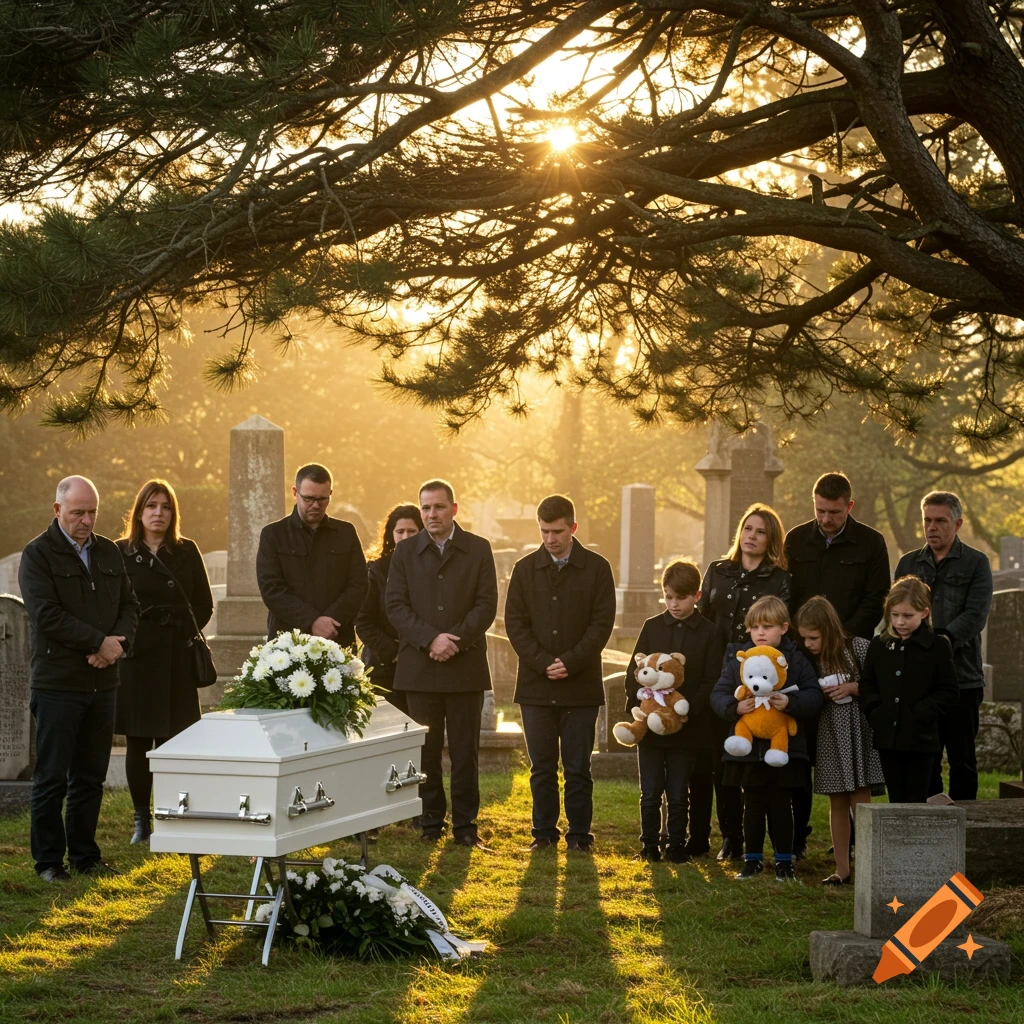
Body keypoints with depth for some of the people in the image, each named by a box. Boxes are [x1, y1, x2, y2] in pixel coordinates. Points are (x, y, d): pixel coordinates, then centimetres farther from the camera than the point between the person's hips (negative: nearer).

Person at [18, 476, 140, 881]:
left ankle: (84, 855, 19)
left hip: (101, 682, 5)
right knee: (51, 778, -1)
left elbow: (129, 605, 14)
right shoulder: (38, 554, -5)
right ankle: (48, 860, 7)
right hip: (57, 683, -5)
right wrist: (100, 642, -13)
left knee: (91, 777, 10)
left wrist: (118, 643, -7)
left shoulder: (108, 552, 14)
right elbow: (47, 615, -14)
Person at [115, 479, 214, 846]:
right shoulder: (121, 553, 2)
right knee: (138, 741, 2)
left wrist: (184, 633, 1)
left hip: (177, 659, 1)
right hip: (135, 658, -1)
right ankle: (142, 819, 11)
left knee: (171, 741, 0)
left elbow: (204, 604, 11)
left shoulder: (187, 552, 8)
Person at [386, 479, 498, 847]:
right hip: (419, 666, 1)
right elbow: (395, 605, 0)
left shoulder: (478, 550, 6)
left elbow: (486, 604, 0)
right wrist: (431, 638, -13)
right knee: (425, 750, 3)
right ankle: (430, 822, 10)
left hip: (466, 665, -1)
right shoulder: (405, 552, 8)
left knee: (465, 750, 1)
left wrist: (455, 640, -14)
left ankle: (465, 824, 7)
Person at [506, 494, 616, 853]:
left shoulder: (596, 568, 2)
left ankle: (579, 833, 9)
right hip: (536, 685, 2)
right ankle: (544, 832, 14)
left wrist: (570, 662, -13)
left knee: (578, 767, 2)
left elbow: (602, 623, -3)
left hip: (581, 685, -2)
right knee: (542, 766, 6)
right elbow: (515, 623, 3)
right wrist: (543, 663, -9)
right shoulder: (525, 569, 7)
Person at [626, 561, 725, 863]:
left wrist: (688, 710, -18)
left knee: (678, 794, 5)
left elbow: (711, 682, -5)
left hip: (687, 727, -2)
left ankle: (677, 846, 15)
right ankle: (649, 846, 14)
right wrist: (636, 703, -8)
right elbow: (634, 671, 7)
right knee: (650, 793, 6)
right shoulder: (652, 627, 6)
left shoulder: (709, 634, -1)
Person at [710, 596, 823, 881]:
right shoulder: (736, 659, 3)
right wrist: (735, 707, -20)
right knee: (753, 805, 10)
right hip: (748, 748, 2)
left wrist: (791, 703, -24)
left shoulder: (796, 660, -1)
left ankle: (784, 860, 15)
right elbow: (718, 694, 0)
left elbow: (814, 696, -7)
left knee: (781, 806, 5)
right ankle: (753, 859, 20)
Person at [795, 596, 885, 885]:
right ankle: (842, 868, 13)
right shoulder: (811, 659, 5)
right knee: (837, 802, 8)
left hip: (859, 733, -5)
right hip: (828, 734, 5)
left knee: (860, 799, -8)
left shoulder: (858, 649, -10)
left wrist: (852, 688, -17)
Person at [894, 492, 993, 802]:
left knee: (962, 760, 2)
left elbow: (976, 615, -8)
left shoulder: (976, 564, 4)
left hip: (962, 675, -3)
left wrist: (945, 639, -23)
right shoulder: (908, 563, 15)